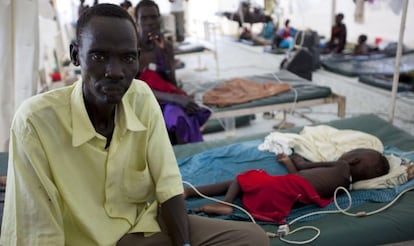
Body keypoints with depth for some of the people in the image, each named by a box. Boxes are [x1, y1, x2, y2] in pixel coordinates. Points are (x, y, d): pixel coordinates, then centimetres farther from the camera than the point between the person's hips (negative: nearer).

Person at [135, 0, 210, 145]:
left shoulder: (166, 47, 8)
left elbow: (173, 86, 1)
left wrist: (165, 55, -12)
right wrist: (174, 98, -28)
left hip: (166, 103, 4)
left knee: (188, 114, -30)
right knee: (178, 115, -33)